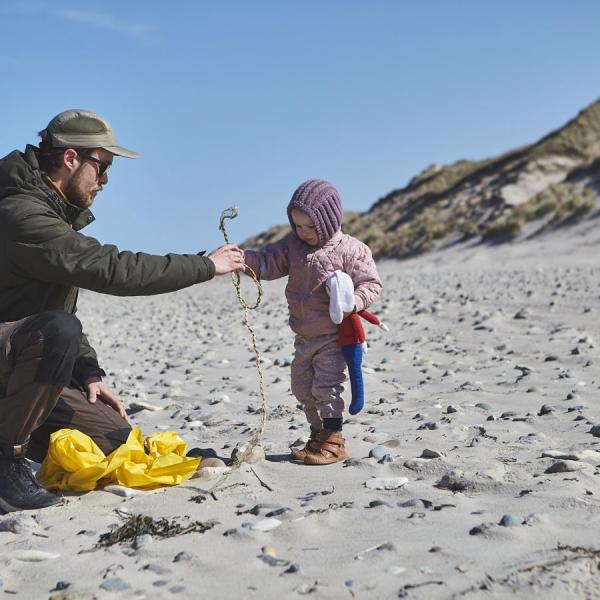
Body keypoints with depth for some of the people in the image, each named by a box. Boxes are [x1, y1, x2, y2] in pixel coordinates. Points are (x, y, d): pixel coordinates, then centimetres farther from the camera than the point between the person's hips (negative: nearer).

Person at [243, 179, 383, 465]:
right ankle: (318, 434, 28)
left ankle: (333, 442, 5)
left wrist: (353, 301, -30)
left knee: (327, 387, -6)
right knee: (302, 386, 14)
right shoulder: (293, 244, 2)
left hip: (333, 336, -7)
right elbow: (267, 263, -1)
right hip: (304, 336, 7)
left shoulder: (351, 249, -14)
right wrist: (242, 257, -20)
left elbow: (371, 283, -11)